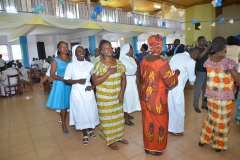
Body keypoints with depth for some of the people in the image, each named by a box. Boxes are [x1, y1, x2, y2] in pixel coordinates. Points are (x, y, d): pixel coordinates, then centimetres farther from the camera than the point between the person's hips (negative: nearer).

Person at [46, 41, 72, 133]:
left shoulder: (71, 59, 6)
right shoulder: (55, 60, -6)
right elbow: (52, 74, -9)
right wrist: (62, 78, -22)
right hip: (61, 85, -3)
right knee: (63, 105, 4)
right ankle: (63, 124, 22)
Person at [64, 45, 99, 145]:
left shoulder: (90, 65, 0)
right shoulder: (71, 65, -4)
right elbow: (66, 80, -4)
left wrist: (93, 86, -11)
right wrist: (77, 81, -17)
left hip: (88, 92, 2)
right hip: (77, 93, -1)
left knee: (90, 112, 11)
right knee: (80, 113, 7)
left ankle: (90, 130, 38)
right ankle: (85, 135, 26)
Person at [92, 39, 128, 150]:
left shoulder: (118, 63, 0)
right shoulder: (99, 65, -13)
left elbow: (123, 78, 2)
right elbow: (95, 82, -18)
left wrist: (121, 93, -7)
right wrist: (109, 72, -25)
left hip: (117, 95, 5)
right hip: (104, 97, -4)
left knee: (118, 116, 17)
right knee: (107, 118, 9)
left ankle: (118, 136, 38)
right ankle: (110, 140, 27)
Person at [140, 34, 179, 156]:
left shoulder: (144, 60, 0)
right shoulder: (162, 63, -21)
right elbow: (170, 82, -15)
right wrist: (176, 74, 2)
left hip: (145, 97, 6)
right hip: (157, 99, -6)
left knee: (148, 121, 19)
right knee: (159, 123, 13)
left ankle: (148, 146, 36)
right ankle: (157, 149, 31)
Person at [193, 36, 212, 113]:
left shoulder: (206, 49, 15)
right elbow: (198, 57, -22)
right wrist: (207, 49, -24)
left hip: (207, 71, 6)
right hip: (199, 72, -6)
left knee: (206, 89, 11)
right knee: (198, 89, -2)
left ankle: (204, 104, 24)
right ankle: (196, 106, 9)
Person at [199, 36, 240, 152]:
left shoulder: (208, 61, -2)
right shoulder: (228, 62, -19)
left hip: (211, 95, 5)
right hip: (225, 96, -5)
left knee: (211, 117, 22)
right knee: (222, 120, 12)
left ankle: (203, 139, 32)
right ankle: (219, 145, 27)